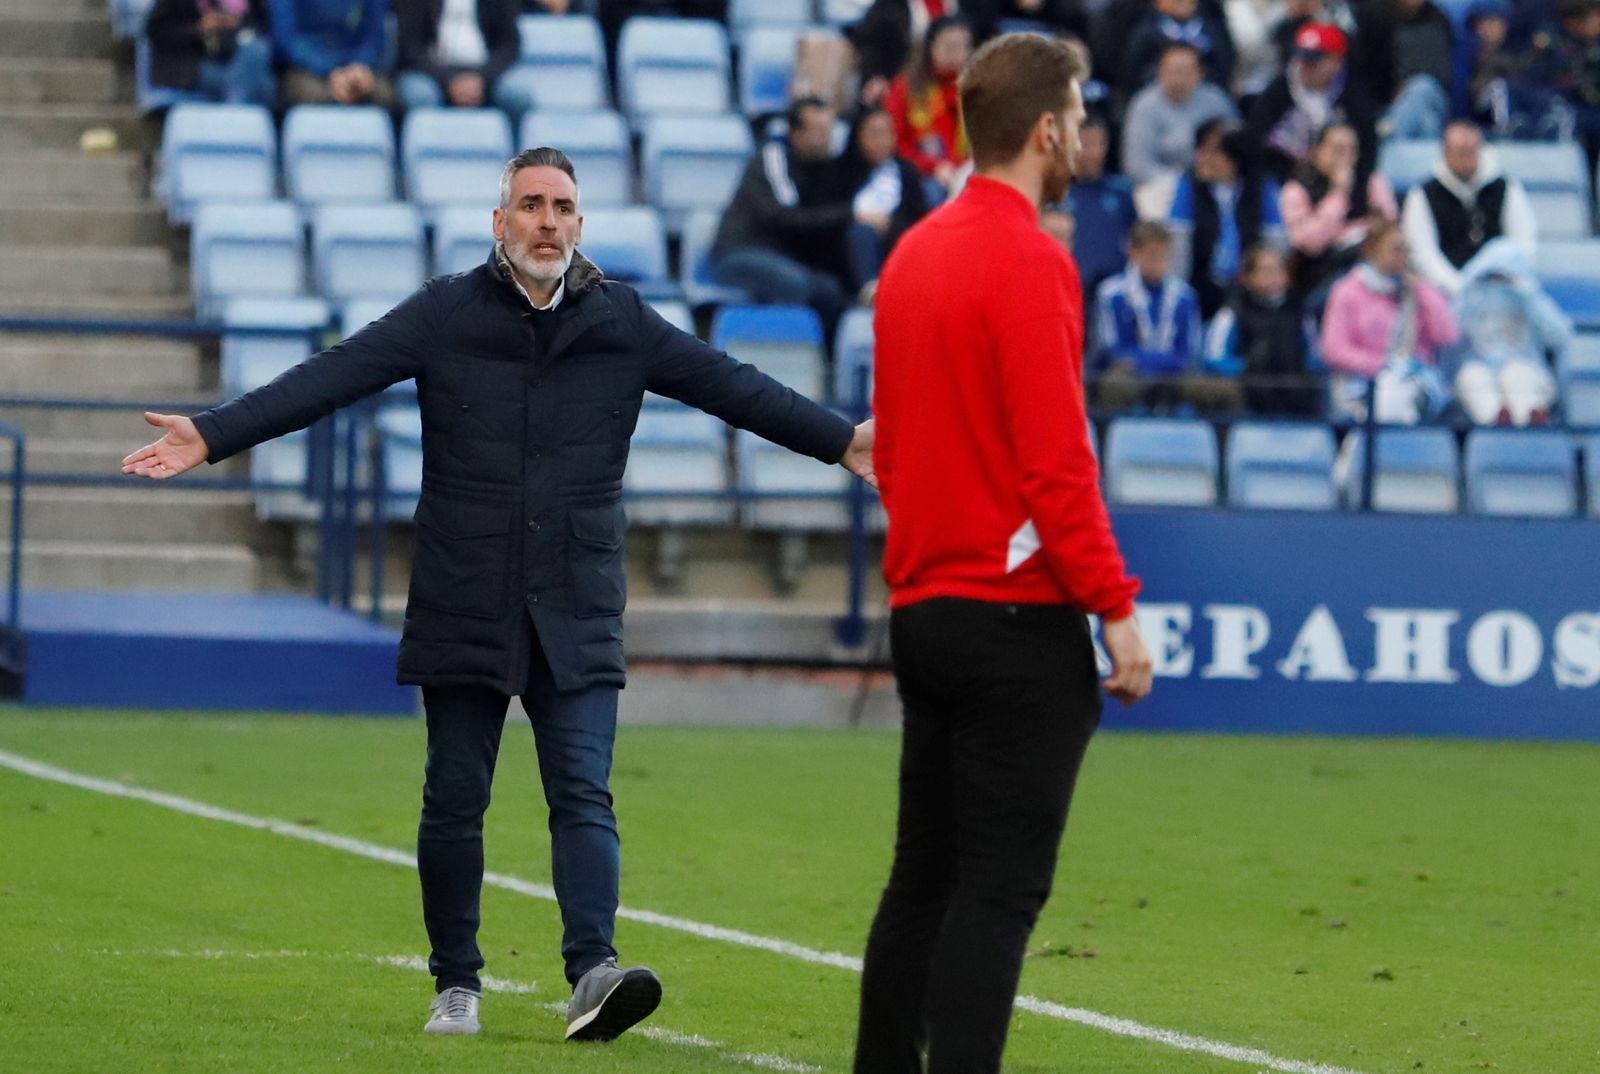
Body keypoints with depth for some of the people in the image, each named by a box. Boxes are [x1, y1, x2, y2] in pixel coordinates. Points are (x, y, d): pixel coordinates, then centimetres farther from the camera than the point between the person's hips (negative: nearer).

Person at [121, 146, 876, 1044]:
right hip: (463, 610, 0)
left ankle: (594, 970, -20)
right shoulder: (444, 315, 0)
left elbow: (734, 387, 10)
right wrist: (211, 436, -16)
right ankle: (457, 985, 16)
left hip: (577, 616, 0)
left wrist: (840, 441, 7)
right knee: (455, 801, 4)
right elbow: (329, 379, -7)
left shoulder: (623, 323, 6)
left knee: (584, 796, -10)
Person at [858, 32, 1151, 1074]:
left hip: (922, 610, 9)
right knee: (1000, 890, -8)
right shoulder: (1029, 262, -14)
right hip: (1018, 619, -9)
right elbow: (1056, 461, -19)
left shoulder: (913, 253, 12)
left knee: (923, 881, 12)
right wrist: (1117, 609, -15)